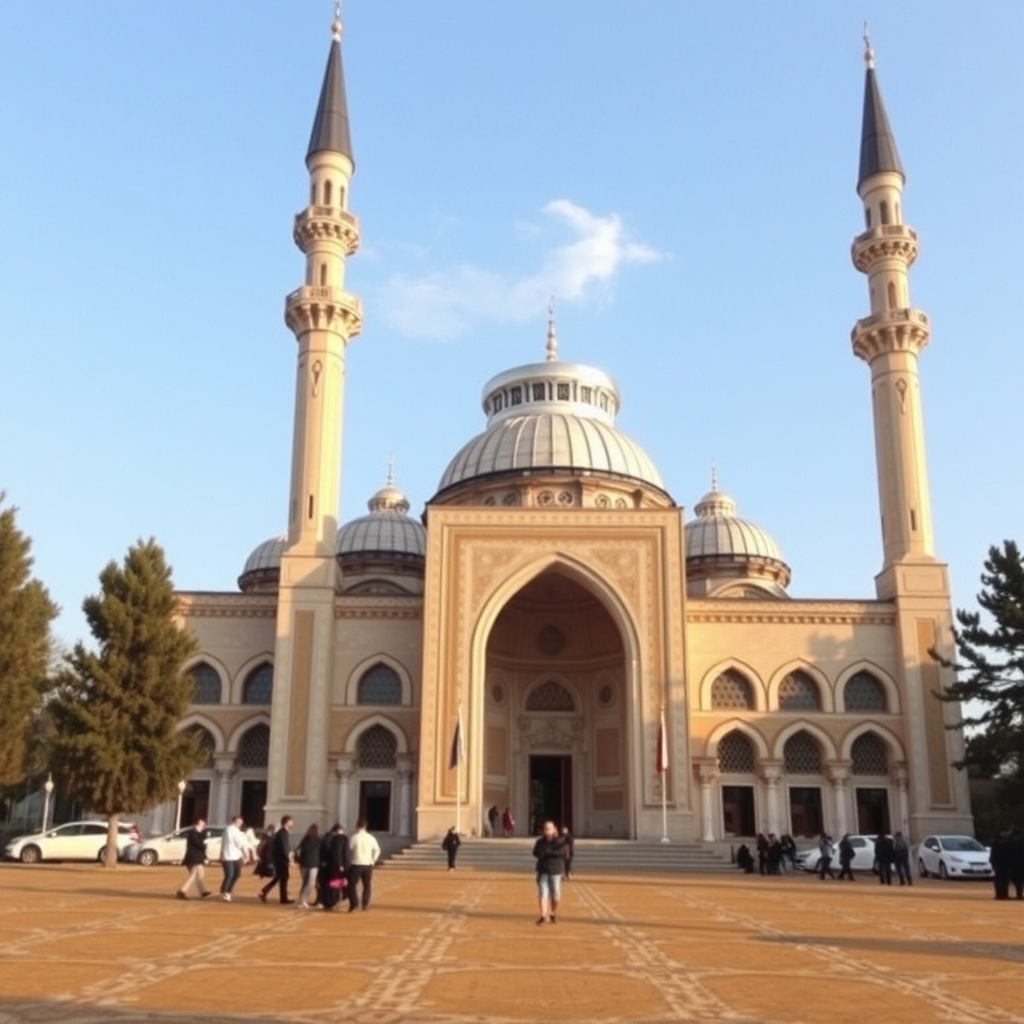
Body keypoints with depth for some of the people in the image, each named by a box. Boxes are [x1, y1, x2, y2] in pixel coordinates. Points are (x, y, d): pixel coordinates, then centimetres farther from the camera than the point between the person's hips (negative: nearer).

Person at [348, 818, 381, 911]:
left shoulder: (354, 837, -9)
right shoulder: (371, 838, 3)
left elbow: (349, 850, -6)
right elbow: (377, 850, 5)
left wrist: (349, 862, 6)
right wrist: (373, 861, 13)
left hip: (356, 864, -4)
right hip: (368, 864, 4)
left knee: (352, 884, 4)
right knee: (367, 885, 14)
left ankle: (353, 902, -11)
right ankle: (365, 904, 15)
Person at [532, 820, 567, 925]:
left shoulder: (559, 841, -2)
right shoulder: (540, 841, 6)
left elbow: (561, 852, -17)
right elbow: (536, 853, -3)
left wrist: (547, 852, -16)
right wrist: (552, 853, -15)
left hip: (555, 871, -1)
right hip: (543, 870, 1)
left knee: (555, 894, 4)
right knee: (543, 893, -9)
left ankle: (553, 914, 24)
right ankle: (543, 915, -9)